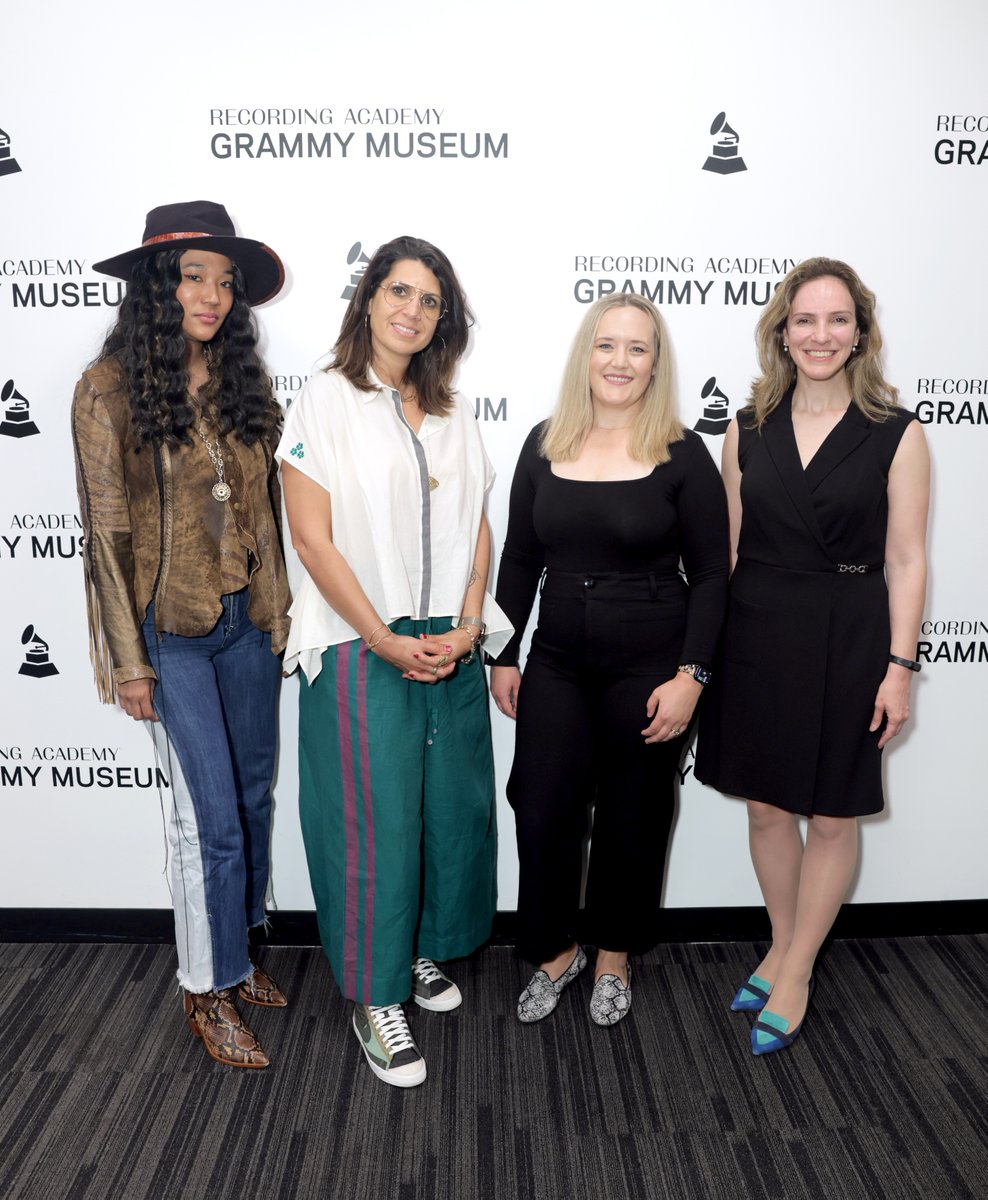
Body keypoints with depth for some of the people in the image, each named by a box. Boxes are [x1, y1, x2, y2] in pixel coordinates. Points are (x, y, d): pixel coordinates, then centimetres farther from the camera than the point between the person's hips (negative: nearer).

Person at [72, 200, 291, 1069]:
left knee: (254, 794, 14)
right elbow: (106, 530, -10)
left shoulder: (242, 382, 5)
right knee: (211, 815, -2)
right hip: (171, 628, -5)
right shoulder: (111, 388, -10)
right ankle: (208, 991, 19)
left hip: (247, 618, 5)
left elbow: (266, 504, 10)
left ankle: (237, 952, 35)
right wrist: (127, 661, -10)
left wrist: (279, 607, 8)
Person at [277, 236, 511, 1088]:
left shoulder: (453, 411, 11)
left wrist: (468, 626, -4)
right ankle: (376, 997, 19)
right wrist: (386, 641, -12)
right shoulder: (326, 401, -4)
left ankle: (426, 951, 35)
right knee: (374, 821, 1)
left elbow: (477, 529, 10)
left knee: (454, 806, 12)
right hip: (363, 648, -5)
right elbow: (312, 538, -10)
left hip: (452, 647, 5)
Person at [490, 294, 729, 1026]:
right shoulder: (545, 445, 2)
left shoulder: (682, 454, -6)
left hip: (650, 667, -2)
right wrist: (503, 656, 7)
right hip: (557, 663, 3)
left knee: (632, 819, 11)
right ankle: (556, 951, 30)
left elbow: (710, 575, -6)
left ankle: (614, 954, 35)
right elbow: (519, 560, 7)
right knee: (543, 813, 4)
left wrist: (690, 676, -13)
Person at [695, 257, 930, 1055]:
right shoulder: (748, 431, 4)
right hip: (757, 636, 3)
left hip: (847, 641, -3)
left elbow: (906, 560, -4)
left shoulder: (896, 434, -4)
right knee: (766, 805, 14)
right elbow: (727, 548, 7)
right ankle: (783, 948, 36)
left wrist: (899, 665, -9)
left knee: (832, 816, 8)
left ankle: (795, 975, 26)